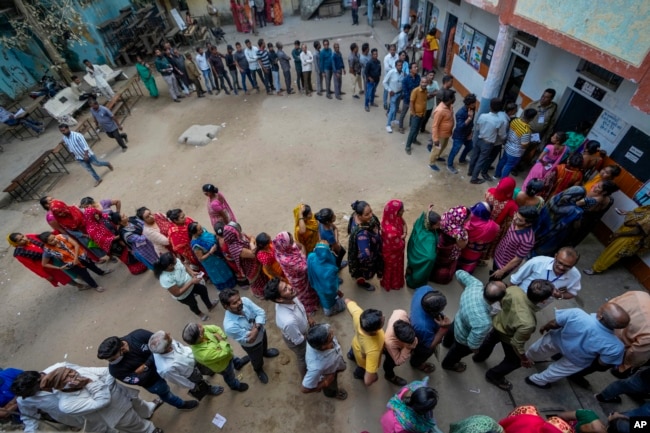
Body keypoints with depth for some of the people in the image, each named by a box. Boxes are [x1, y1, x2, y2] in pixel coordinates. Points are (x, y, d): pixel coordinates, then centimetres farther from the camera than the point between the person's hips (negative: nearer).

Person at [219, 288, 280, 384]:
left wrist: (257, 328, -37)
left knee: (265, 345, 37)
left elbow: (261, 313, -24)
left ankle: (265, 352, 72)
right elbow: (248, 340, -33)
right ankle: (259, 370, 62)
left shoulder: (245, 300, -31)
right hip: (252, 345, -4)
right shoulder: (229, 326, -43)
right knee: (257, 360, 28)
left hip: (261, 332, 4)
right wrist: (256, 326, -26)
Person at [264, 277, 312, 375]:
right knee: (303, 358, 26)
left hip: (302, 329, 6)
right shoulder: (289, 321, -48)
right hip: (297, 341, -5)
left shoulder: (289, 297, -28)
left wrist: (307, 318, -3)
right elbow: (299, 340, -28)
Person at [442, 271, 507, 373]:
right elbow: (472, 344, -30)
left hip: (458, 319, 6)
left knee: (451, 331, 41)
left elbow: (459, 273, -13)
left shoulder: (476, 284, -35)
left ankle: (447, 343, 78)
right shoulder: (484, 322, -48)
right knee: (456, 352, 31)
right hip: (463, 339, -5)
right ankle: (448, 364, 66)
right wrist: (475, 349, -7)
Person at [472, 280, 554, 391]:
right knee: (514, 361, 27)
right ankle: (493, 375, 50)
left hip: (498, 323, 6)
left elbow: (501, 302, -12)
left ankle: (479, 356, 66)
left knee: (491, 339, 37)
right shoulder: (528, 323, -46)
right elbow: (517, 343, -27)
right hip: (508, 337, -6)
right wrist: (524, 359, -7)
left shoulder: (513, 289, -36)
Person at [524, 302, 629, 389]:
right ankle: (537, 380, 57)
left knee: (537, 350, 36)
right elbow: (602, 363, -17)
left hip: (555, 340, 0)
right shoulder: (614, 346, -38)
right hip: (577, 361, 0)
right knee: (557, 370, 33)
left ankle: (528, 358, 66)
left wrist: (544, 328, 2)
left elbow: (553, 324, -21)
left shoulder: (576, 314, -41)